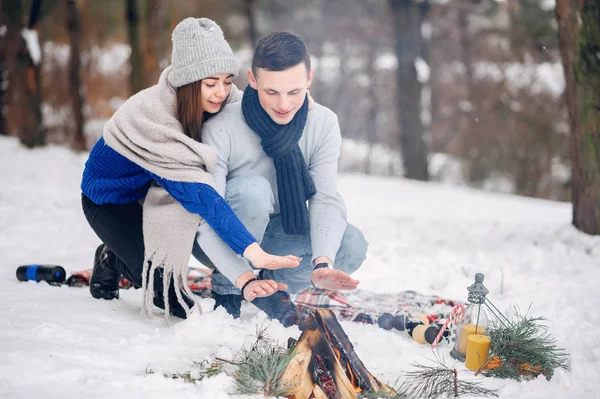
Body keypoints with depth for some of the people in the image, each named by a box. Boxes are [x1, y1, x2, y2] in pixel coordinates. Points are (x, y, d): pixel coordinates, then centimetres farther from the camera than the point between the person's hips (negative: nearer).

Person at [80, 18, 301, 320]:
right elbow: (198, 193, -46)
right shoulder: (150, 115, -38)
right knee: (176, 302, -21)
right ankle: (112, 260, 8)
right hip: (110, 200, -7)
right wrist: (250, 250, -55)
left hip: (152, 192, 7)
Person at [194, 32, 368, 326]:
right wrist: (243, 277, -45)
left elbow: (326, 199, -21)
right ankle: (225, 289, -13)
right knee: (253, 189, -35)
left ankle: (270, 284, 3)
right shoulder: (221, 130, -28)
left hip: (273, 234, 4)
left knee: (352, 246, -21)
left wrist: (323, 262, -39)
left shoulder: (324, 124, -15)